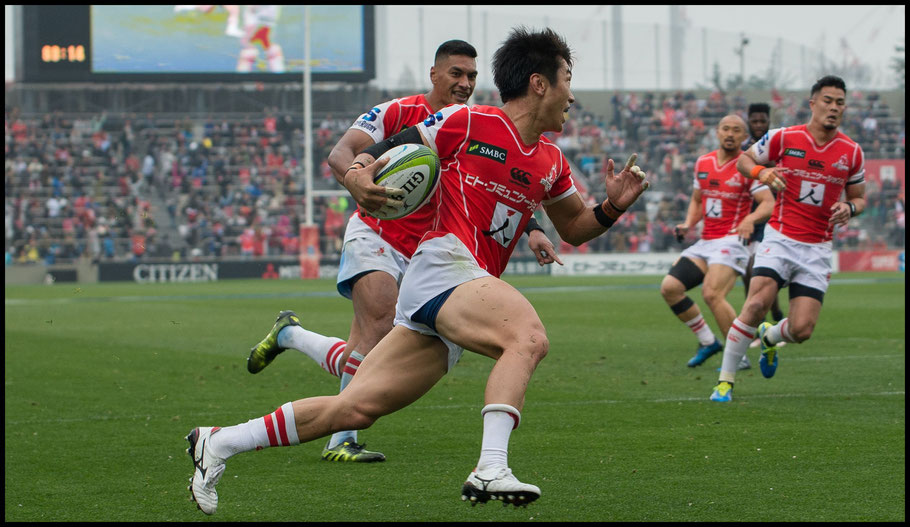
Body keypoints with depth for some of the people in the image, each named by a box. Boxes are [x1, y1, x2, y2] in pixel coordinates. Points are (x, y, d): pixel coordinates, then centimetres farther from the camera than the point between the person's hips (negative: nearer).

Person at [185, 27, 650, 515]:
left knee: (356, 408, 4)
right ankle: (490, 469, -44)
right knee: (529, 336, -32)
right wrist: (360, 171, -16)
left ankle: (219, 444, 12)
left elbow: (573, 227, 32)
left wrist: (612, 207, 11)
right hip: (444, 264, -7)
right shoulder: (466, 122, 0)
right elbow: (392, 148, 6)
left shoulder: (551, 163, 21)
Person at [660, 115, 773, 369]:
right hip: (705, 242, 7)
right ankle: (707, 342, 9)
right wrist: (688, 224, 6)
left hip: (731, 241, -7)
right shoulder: (703, 163, 13)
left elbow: (768, 203, -14)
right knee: (670, 287, -5)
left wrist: (750, 219, -34)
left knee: (712, 294, -26)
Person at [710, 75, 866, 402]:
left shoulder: (851, 152, 4)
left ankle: (768, 338, 31)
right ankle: (725, 380, -8)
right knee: (757, 304, -23)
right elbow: (744, 160, 10)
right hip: (780, 239, -2)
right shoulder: (784, 138, -2)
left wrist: (850, 208, -8)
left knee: (802, 330, -8)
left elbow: (859, 197, 15)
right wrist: (761, 172, -12)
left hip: (817, 249, 2)